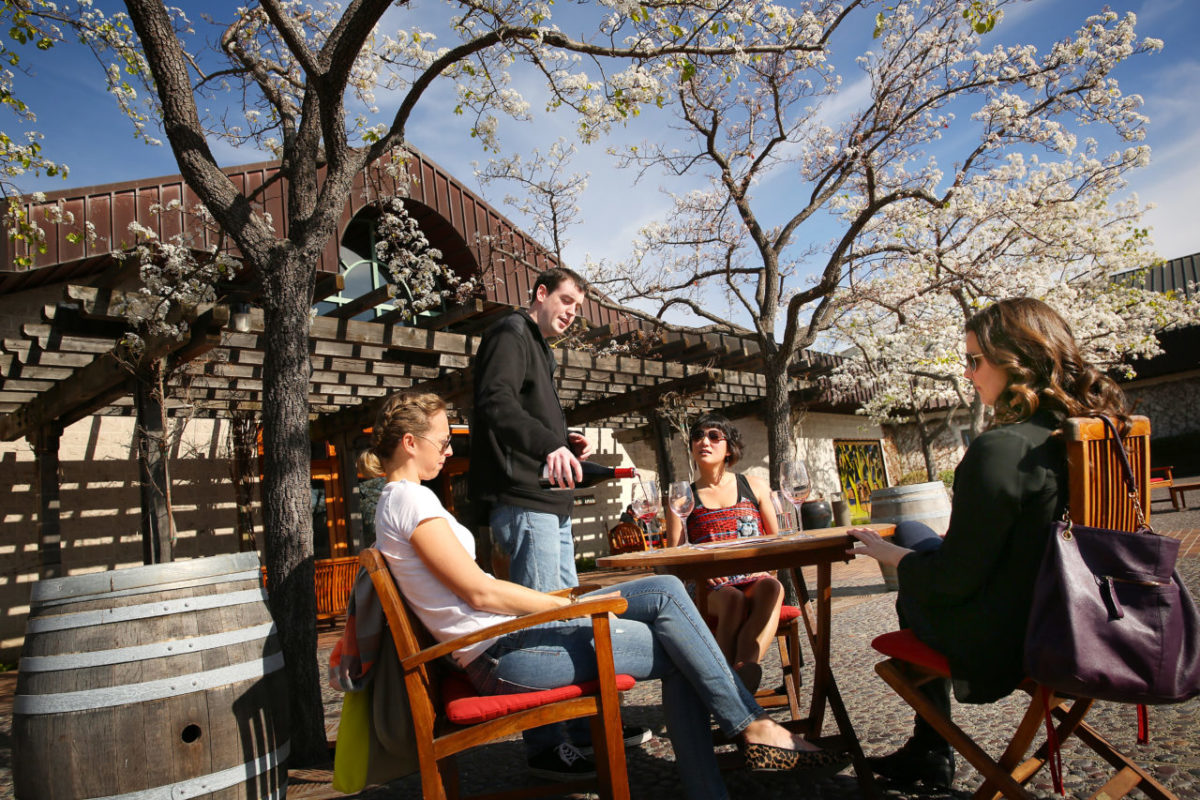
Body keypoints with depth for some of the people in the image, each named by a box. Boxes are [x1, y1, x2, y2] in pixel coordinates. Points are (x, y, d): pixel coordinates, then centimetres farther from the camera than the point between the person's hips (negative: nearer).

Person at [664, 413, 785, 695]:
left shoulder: (754, 487, 17)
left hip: (755, 579, 1)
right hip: (710, 589, -1)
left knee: (772, 588, -34)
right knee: (733, 600, -35)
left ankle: (746, 667, -53)